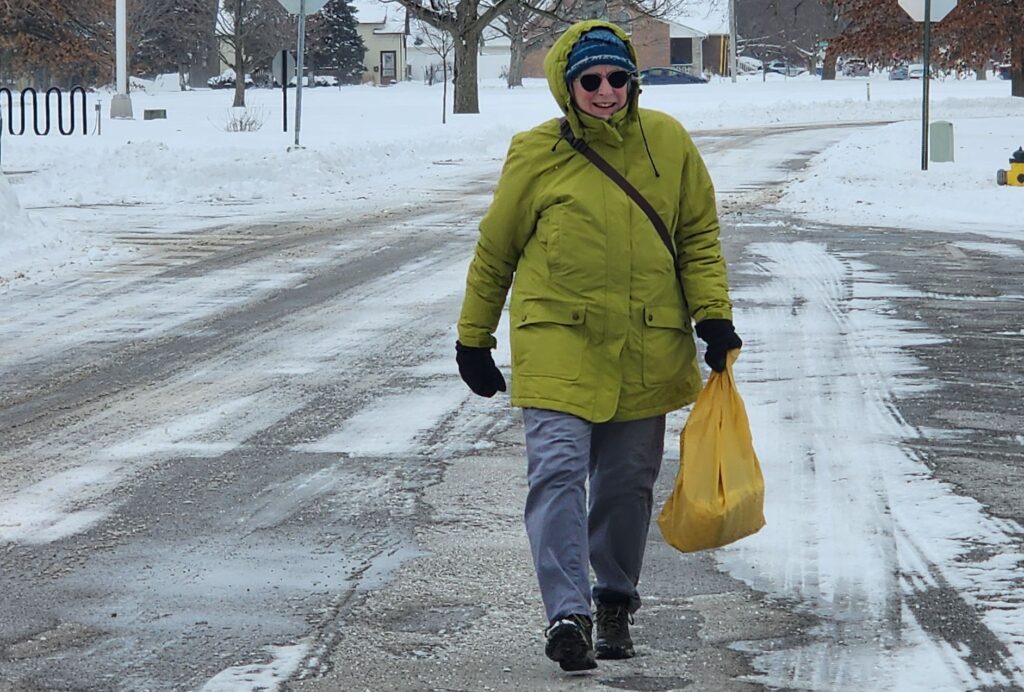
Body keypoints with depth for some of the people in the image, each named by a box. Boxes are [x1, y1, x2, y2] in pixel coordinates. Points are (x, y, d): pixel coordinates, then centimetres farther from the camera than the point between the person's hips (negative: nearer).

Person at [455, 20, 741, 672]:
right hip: (558, 344, -3)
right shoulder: (536, 154, -4)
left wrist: (713, 313, -3)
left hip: (646, 348, 3)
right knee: (559, 472, -16)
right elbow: (495, 251, 7)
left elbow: (698, 236, 10)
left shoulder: (668, 142, 1)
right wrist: (473, 339, 12)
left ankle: (615, 602, 28)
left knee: (628, 483, 11)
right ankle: (568, 614, -18)